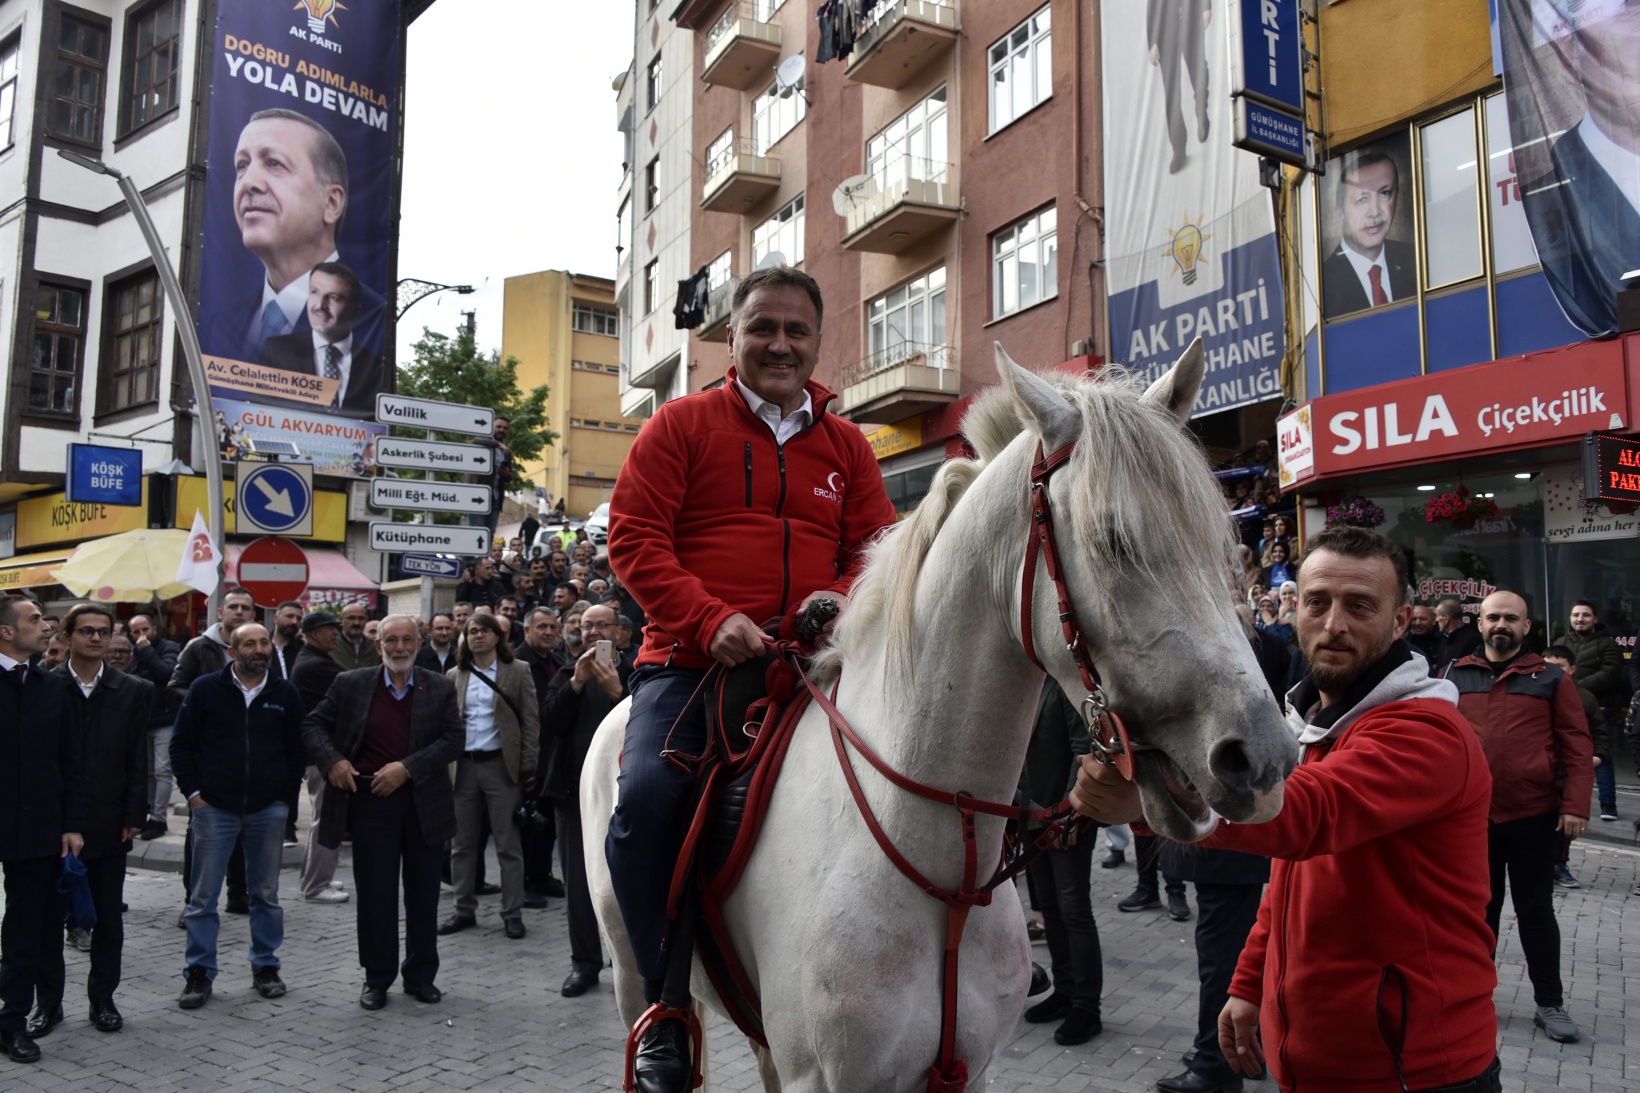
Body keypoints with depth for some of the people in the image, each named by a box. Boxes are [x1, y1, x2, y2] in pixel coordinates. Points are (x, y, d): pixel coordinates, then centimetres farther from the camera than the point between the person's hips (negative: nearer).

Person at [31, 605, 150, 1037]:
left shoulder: (133, 691, 2)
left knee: (109, 917, 8)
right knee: (48, 916, 9)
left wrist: (133, 816, -4)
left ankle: (102, 999, 21)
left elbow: (138, 760, 1)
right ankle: (48, 1002, 23)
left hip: (108, 824, 0)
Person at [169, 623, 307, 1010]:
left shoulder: (286, 694, 3)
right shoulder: (206, 689, -1)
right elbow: (181, 743, 2)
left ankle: (266, 967, 21)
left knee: (266, 894, 10)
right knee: (203, 897, 4)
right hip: (214, 807, -1)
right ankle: (200, 973, 15)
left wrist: (286, 797, 1)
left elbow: (297, 750, 7)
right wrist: (193, 792, -4)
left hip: (268, 810, 1)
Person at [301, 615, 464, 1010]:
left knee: (423, 894, 10)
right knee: (375, 893, 5)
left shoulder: (440, 688, 2)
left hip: (425, 804, 1)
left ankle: (421, 975, 24)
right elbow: (313, 723, 7)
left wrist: (406, 768, -15)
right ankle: (377, 978, 20)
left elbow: (453, 739, -5)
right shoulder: (351, 684, 2)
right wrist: (332, 761, -10)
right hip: (370, 803, -1)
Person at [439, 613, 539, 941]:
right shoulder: (455, 676, 12)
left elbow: (530, 721, 0)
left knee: (508, 845, 1)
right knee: (463, 843, 10)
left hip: (502, 765, -3)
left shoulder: (518, 671, 3)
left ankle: (512, 913, 9)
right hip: (463, 766, 4)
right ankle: (464, 910, 21)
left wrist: (528, 766, -7)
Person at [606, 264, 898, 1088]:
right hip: (690, 661, -3)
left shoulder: (845, 445, 16)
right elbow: (633, 537, -3)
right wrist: (711, 618, -17)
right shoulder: (681, 425, 6)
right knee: (645, 801, -25)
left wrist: (844, 597, -10)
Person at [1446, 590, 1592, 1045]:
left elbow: (1577, 747, -2)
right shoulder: (1456, 676, 4)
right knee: (1478, 906, 13)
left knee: (1535, 909, 9)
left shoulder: (1551, 679, 1)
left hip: (1535, 817, -1)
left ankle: (1550, 1003, 21)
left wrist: (1575, 805, -10)